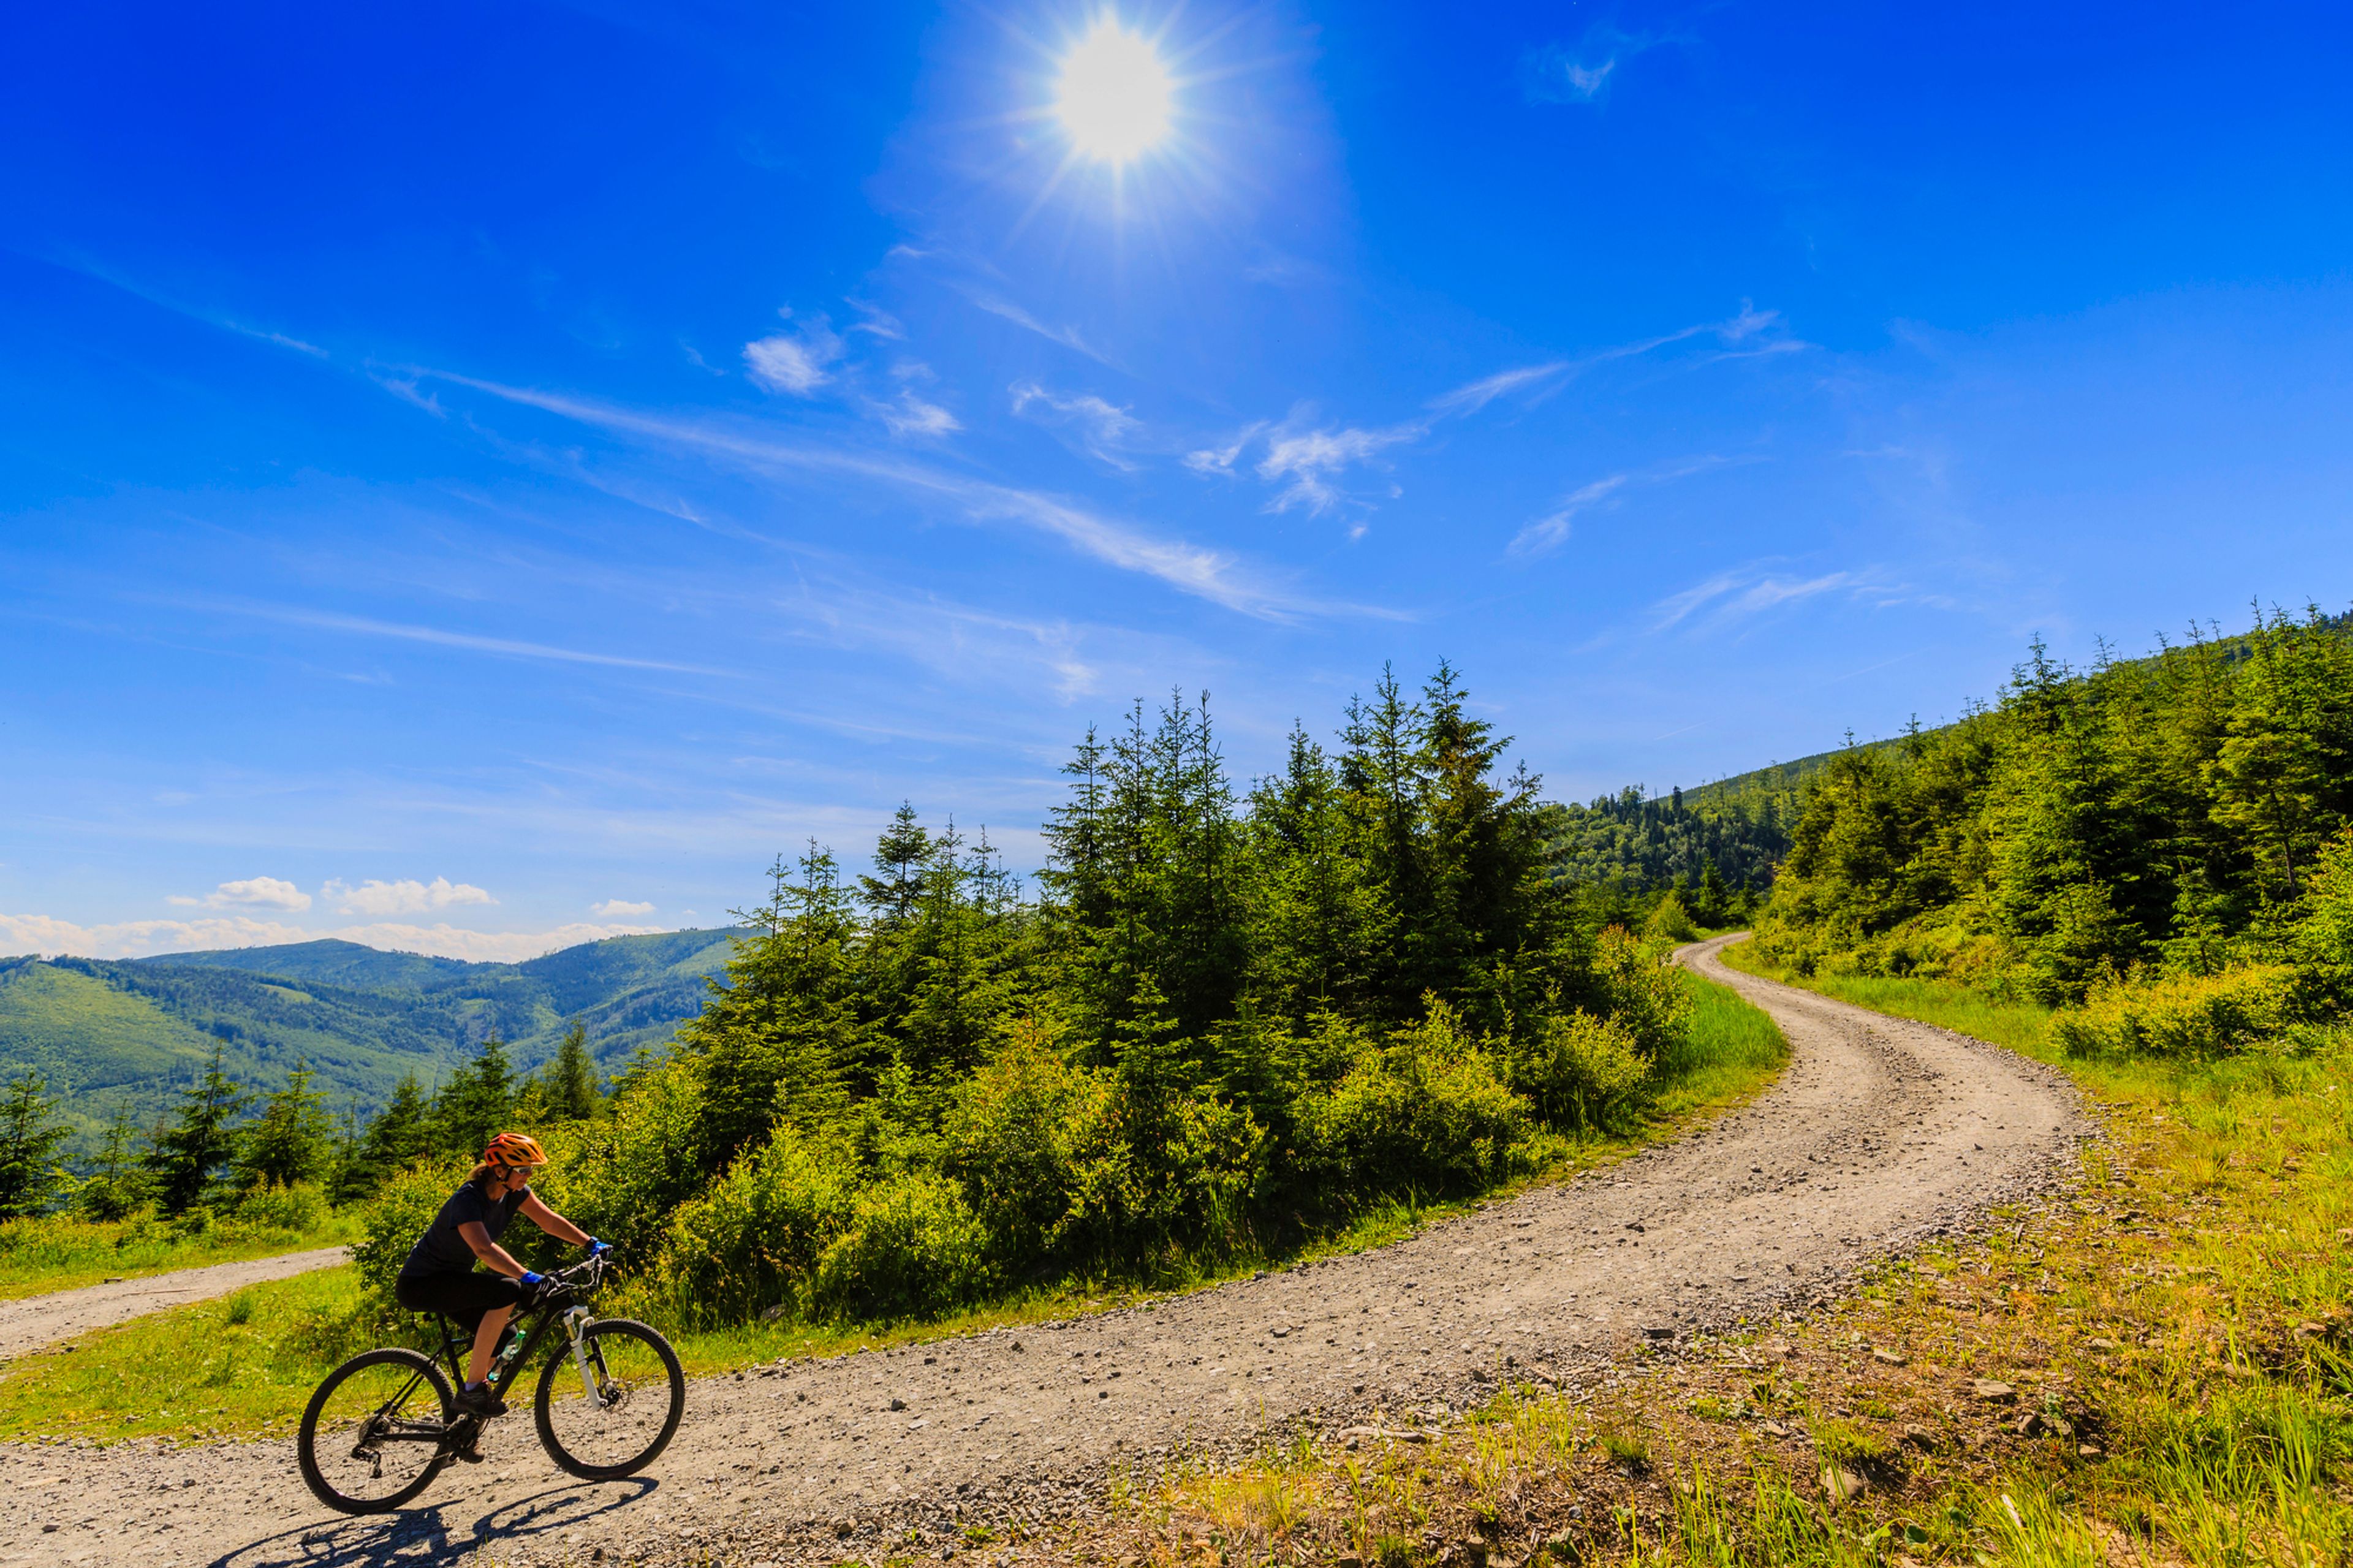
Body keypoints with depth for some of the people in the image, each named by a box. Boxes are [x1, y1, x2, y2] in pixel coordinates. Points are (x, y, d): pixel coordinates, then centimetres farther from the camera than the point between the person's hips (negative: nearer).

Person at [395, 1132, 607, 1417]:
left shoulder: (512, 1191, -5)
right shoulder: (468, 1199, -28)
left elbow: (550, 1221, -7)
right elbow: (484, 1249, -43)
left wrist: (592, 1244, -18)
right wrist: (526, 1276, -53)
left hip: (453, 1277, 8)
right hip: (420, 1284, -8)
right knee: (507, 1291, -28)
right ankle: (473, 1390, -18)